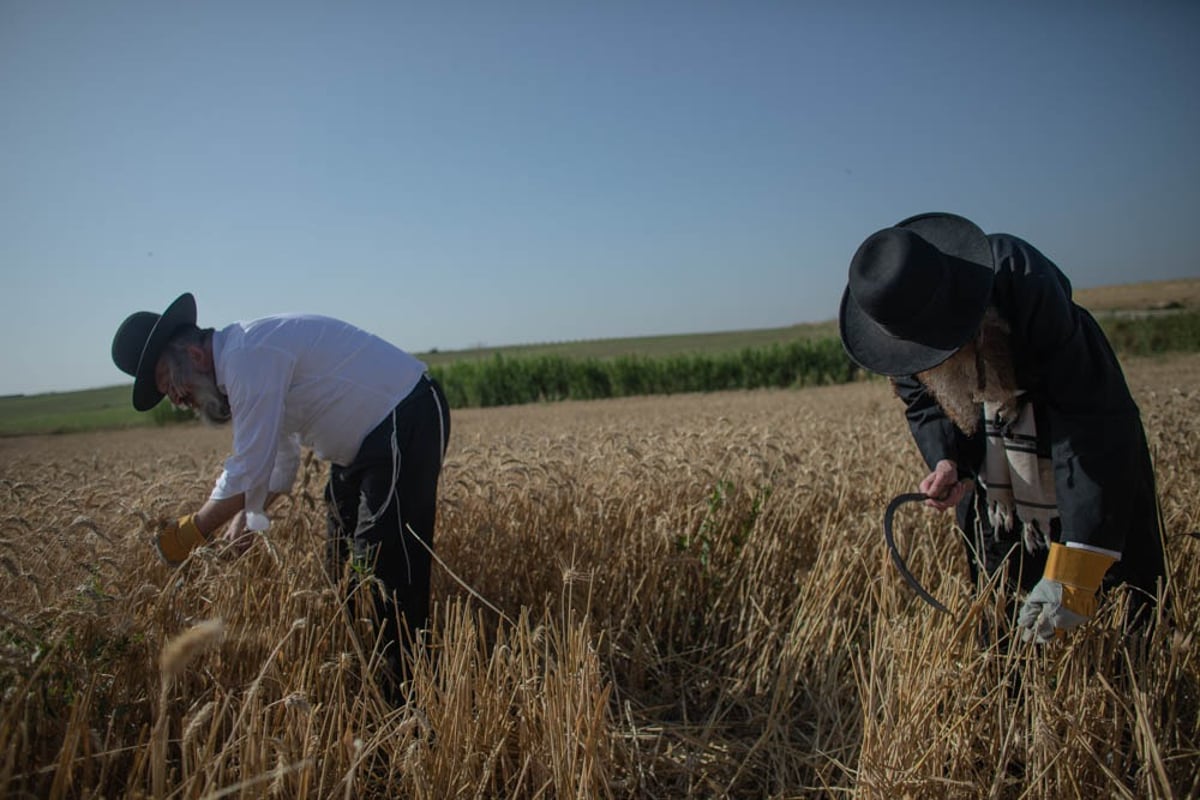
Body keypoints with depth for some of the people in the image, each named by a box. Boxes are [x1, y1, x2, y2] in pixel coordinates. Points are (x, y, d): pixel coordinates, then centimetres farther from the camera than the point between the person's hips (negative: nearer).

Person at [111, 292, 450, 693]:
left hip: (406, 423, -11)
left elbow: (249, 472, -22)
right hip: (368, 436, 11)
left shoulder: (247, 358, -21)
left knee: (387, 566, -9)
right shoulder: (240, 359, 11)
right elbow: (278, 461, 19)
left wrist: (190, 532, -9)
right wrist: (247, 515, 7)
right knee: (343, 564, 15)